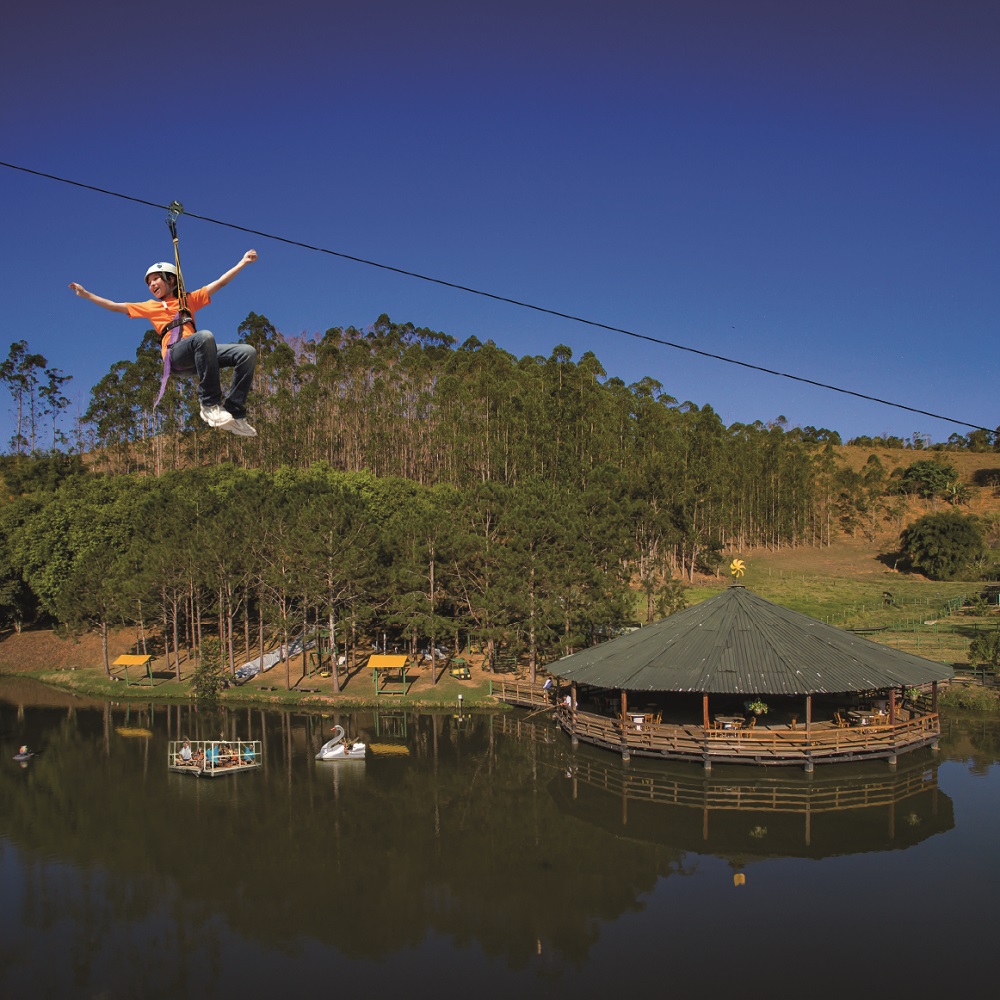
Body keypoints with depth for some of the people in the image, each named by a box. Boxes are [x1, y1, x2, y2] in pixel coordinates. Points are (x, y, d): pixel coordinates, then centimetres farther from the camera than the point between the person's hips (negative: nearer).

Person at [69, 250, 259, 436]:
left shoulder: (190, 299, 29)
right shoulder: (150, 307, 27)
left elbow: (220, 282, 26)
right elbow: (116, 306, 27)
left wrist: (243, 262, 21)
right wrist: (86, 294, 24)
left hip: (199, 354, 3)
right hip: (174, 354, -3)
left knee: (247, 352, -21)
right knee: (205, 336, -38)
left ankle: (233, 413, -24)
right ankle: (210, 404, -38)